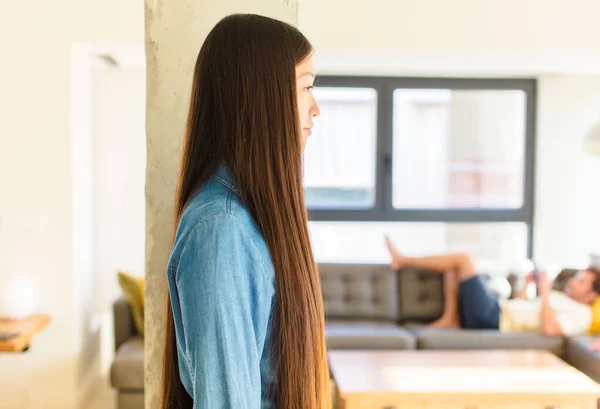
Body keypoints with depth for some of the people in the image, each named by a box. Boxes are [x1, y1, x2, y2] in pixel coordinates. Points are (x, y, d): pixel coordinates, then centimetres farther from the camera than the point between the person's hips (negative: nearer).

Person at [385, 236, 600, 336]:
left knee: (463, 259, -10)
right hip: (495, 310, 10)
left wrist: (545, 292, -17)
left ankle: (403, 260, 1)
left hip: (495, 320, -10)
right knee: (454, 266, 15)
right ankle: (450, 319, 1)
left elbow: (548, 329, -25)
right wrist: (526, 286, 17)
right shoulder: (561, 298, 25)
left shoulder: (581, 315, -4)